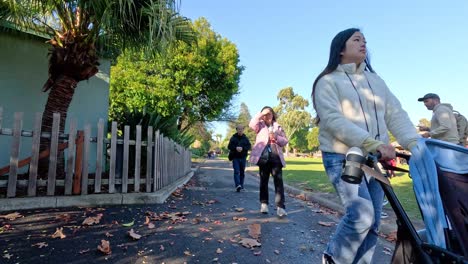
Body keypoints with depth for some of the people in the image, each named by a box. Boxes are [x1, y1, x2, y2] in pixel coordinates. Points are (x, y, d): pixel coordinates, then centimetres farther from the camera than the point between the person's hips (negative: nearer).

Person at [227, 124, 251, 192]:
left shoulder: (245, 138, 7)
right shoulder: (233, 138, 3)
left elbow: (249, 146, -1)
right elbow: (229, 146, -1)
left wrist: (242, 148, -17)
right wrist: (236, 148, -18)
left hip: (243, 157, 2)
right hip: (235, 157, -2)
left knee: (242, 172, 8)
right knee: (236, 171, -13)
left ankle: (241, 186, 17)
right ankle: (238, 185, -20)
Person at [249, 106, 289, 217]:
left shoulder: (278, 127, 15)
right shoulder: (260, 125, 11)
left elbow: (285, 141, 10)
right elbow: (252, 124, -12)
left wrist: (276, 138, -9)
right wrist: (261, 114, -11)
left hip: (276, 157, 1)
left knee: (278, 181, -8)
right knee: (264, 181, 7)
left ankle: (280, 207, -10)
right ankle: (264, 204, 18)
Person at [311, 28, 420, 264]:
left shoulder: (376, 81, 18)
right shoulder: (328, 81, 0)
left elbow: (396, 115, 8)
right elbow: (333, 120, -15)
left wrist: (416, 144, -9)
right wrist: (374, 143, -25)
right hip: (342, 158, -6)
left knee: (372, 221, 7)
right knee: (362, 215, -18)